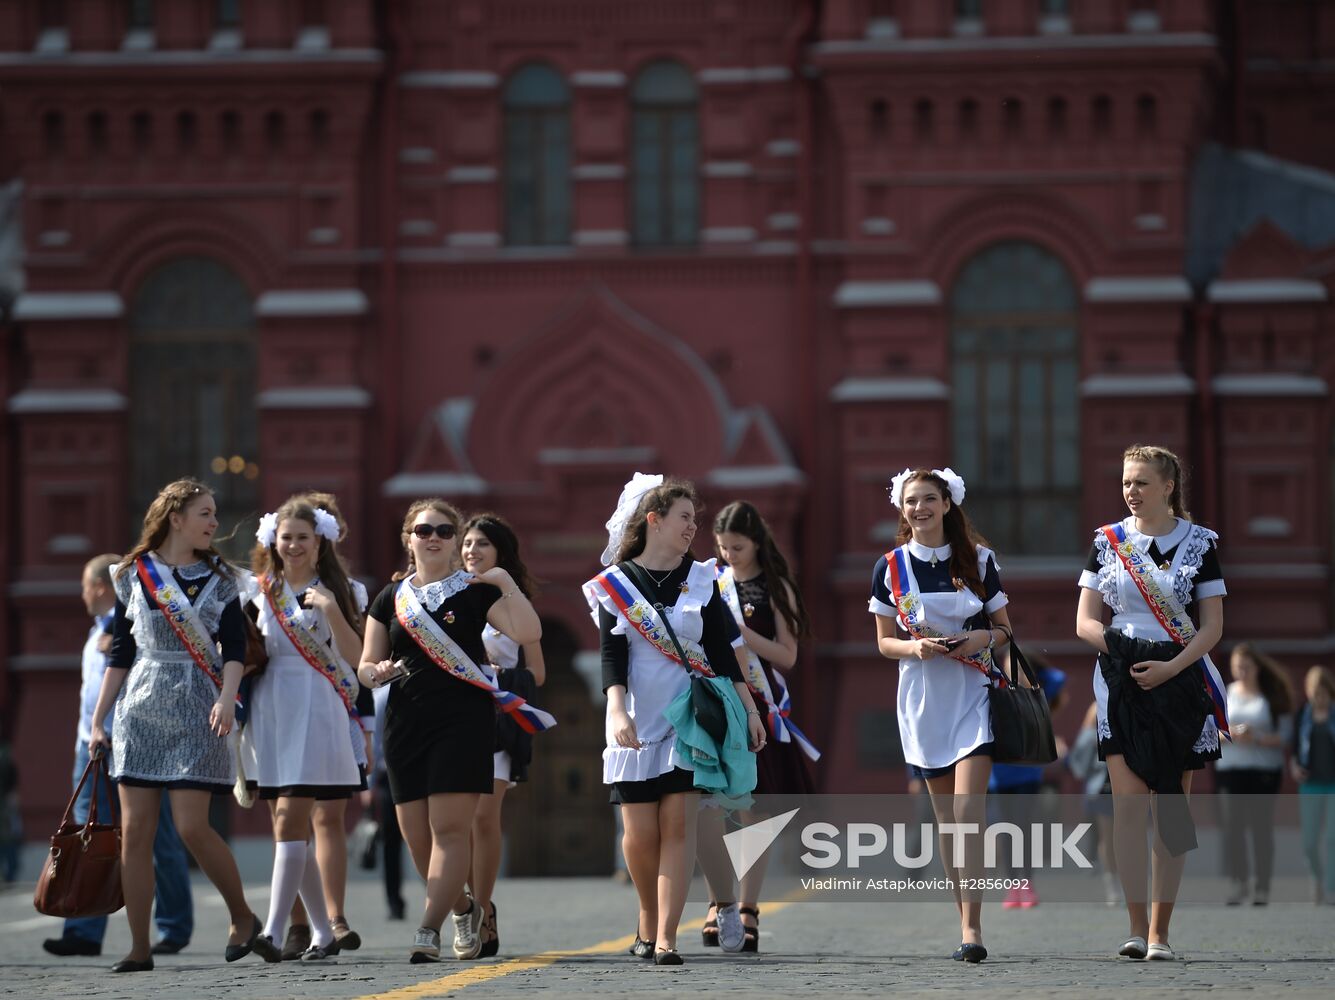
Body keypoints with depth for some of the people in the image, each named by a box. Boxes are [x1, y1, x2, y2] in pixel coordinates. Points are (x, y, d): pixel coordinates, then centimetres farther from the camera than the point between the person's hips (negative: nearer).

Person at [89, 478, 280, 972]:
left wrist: (227, 697, -19)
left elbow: (234, 648, -1)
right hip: (141, 708, 2)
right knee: (134, 831, -2)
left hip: (197, 709, -2)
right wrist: (98, 720, 10)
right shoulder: (134, 575, 8)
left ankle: (243, 919, 8)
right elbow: (120, 654, 12)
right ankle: (139, 947, 3)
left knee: (192, 825, -11)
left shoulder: (218, 578, 6)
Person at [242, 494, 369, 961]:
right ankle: (323, 932, 14)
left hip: (316, 714, -5)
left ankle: (274, 930, -19)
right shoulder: (260, 591, 13)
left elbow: (355, 656, -6)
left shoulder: (339, 590, 2)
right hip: (270, 712, 5)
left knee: (290, 820, -14)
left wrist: (331, 610, -17)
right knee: (287, 825, 5)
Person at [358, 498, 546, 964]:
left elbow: (529, 633, -9)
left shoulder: (475, 591, 4)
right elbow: (365, 666, 15)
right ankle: (463, 911, 27)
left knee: (448, 829, -14)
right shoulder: (391, 598, 13)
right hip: (406, 724, 4)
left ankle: (429, 930, -19)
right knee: (416, 836, 3)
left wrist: (506, 583, -13)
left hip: (464, 721, -4)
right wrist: (377, 672, -7)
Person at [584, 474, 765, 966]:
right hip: (638, 721, -1)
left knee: (678, 824, -9)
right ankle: (648, 922, 23)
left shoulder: (701, 580, 9)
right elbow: (612, 657, -6)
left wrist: (749, 708, 5)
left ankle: (665, 938, -13)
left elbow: (722, 651, 10)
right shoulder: (615, 584, 1)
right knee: (640, 832, -1)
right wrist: (616, 710, -20)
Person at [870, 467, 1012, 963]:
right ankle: (966, 923, 15)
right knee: (945, 815, 7)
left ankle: (972, 928, -19)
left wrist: (981, 638, -13)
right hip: (923, 695, 2)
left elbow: (1004, 628, 9)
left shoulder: (977, 559, 3)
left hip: (973, 693, -2)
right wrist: (917, 647, -13)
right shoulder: (891, 567, 4)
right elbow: (884, 641, 8)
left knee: (969, 809, -14)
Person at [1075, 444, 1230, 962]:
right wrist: (1124, 649, -11)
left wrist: (1170, 666, -14)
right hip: (1122, 683, 1)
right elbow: (1085, 623, 7)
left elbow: (1212, 627, 0)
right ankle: (1137, 926, -10)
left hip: (1180, 681, -1)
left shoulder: (1199, 542, 4)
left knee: (1171, 810, 0)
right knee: (1128, 803, -10)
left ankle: (1159, 932, 2)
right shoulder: (1108, 541, 8)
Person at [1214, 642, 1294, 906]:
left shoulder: (1272, 697, 3)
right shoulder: (1223, 695, 9)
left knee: (1262, 828, -3)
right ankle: (1238, 883, 1)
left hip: (1264, 771, -2)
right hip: (1230, 769, 2)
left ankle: (1263, 888, 1)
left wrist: (1257, 738, -16)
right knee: (1232, 826, -5)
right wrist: (1230, 734, -12)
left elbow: (1285, 737, -1)